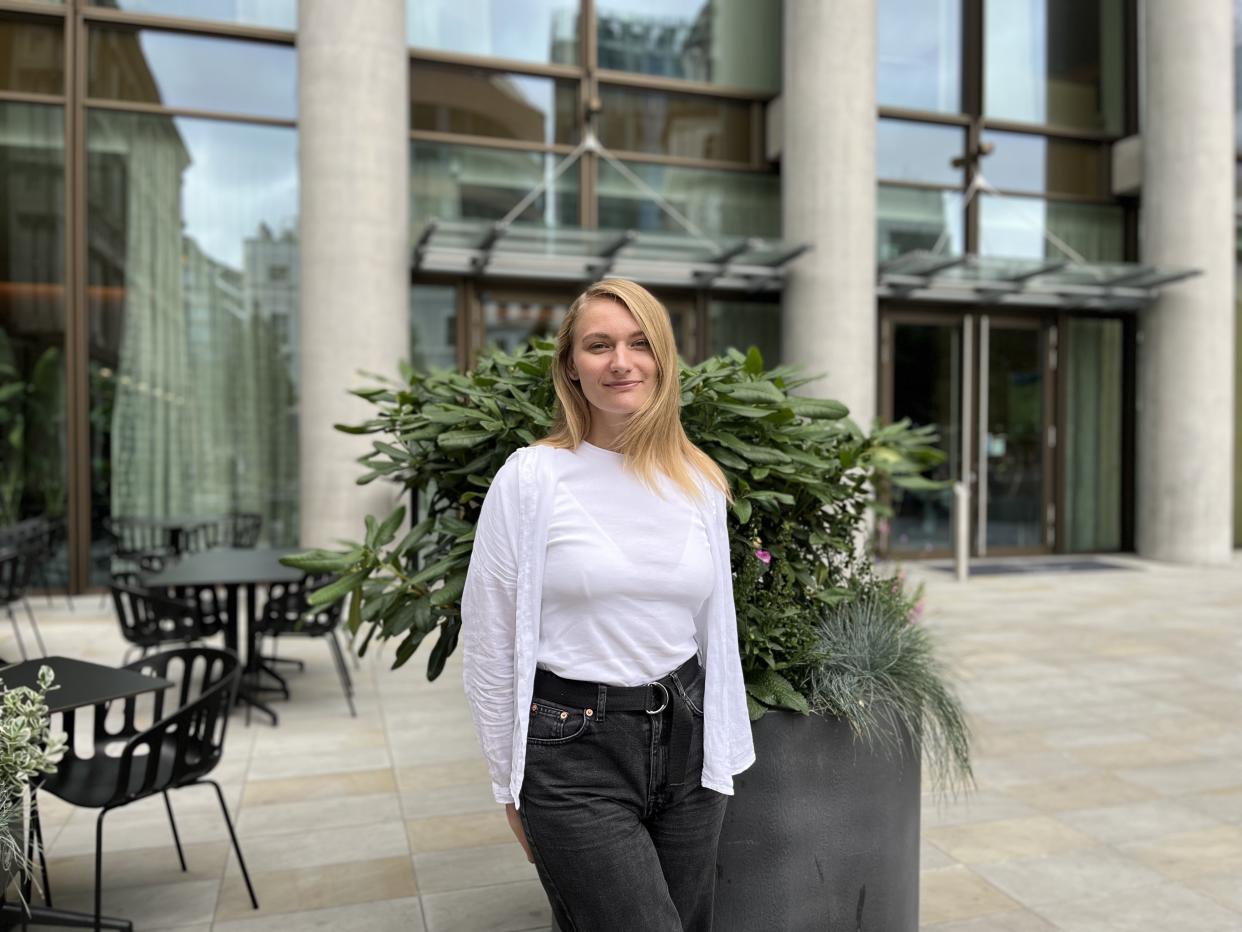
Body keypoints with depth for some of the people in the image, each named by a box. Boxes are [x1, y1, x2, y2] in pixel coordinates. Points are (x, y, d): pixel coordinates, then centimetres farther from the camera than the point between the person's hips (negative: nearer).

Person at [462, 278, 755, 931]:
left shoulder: (702, 483, 5)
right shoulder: (530, 478, -8)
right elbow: (488, 643, -4)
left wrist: (719, 761, 14)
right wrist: (512, 786, 0)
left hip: (684, 744, 5)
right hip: (574, 754, -4)